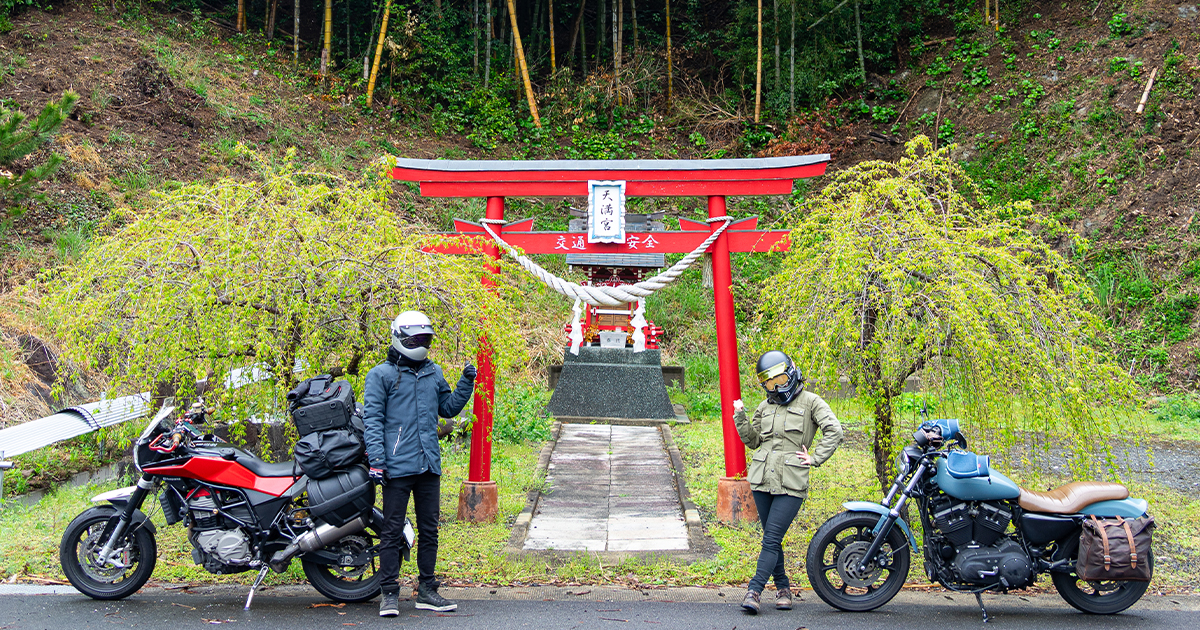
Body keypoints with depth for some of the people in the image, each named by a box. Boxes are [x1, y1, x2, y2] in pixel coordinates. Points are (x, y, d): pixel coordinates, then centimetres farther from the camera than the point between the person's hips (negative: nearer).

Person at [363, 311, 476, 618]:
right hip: (398, 466, -6)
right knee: (392, 531, -1)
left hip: (430, 466, 6)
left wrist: (466, 384, 9)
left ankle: (426, 591, 20)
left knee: (429, 530, 11)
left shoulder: (434, 373, 15)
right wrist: (376, 459, -14)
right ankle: (389, 594, 6)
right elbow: (372, 419, -6)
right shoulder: (381, 374, -2)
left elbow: (448, 408, 24)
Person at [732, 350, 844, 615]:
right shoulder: (765, 407, 17)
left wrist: (815, 458, -9)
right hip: (762, 481, 5)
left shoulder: (810, 402, 2)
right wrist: (740, 417, 6)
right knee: (772, 538, 10)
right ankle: (783, 587, 23)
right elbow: (753, 440, 19)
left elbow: (834, 431, -5)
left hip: (791, 484, -5)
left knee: (771, 539, -11)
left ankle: (754, 590, -13)